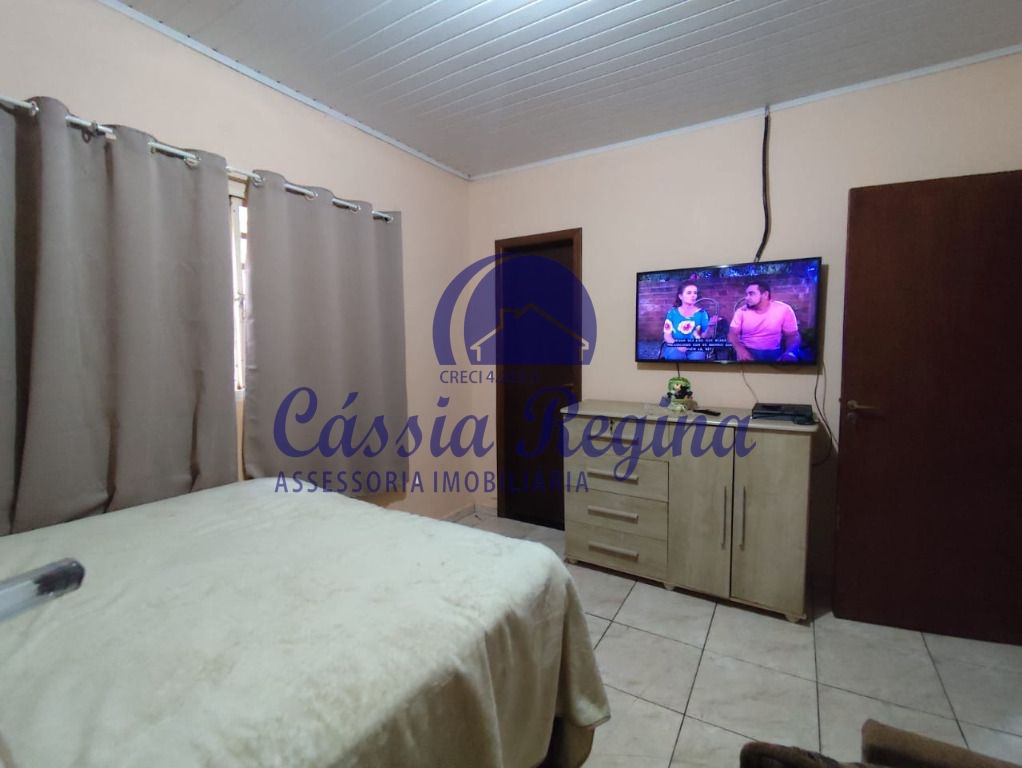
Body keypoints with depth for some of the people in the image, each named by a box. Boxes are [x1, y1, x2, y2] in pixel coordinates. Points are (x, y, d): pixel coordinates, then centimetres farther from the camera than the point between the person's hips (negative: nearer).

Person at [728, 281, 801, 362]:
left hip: (775, 353, 0)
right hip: (747, 352, 0)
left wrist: (789, 354, -20)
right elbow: (732, 334, -3)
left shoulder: (783, 310, -1)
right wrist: (740, 349, -24)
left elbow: (792, 336, 1)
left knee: (789, 359, -24)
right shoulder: (742, 311, 1)